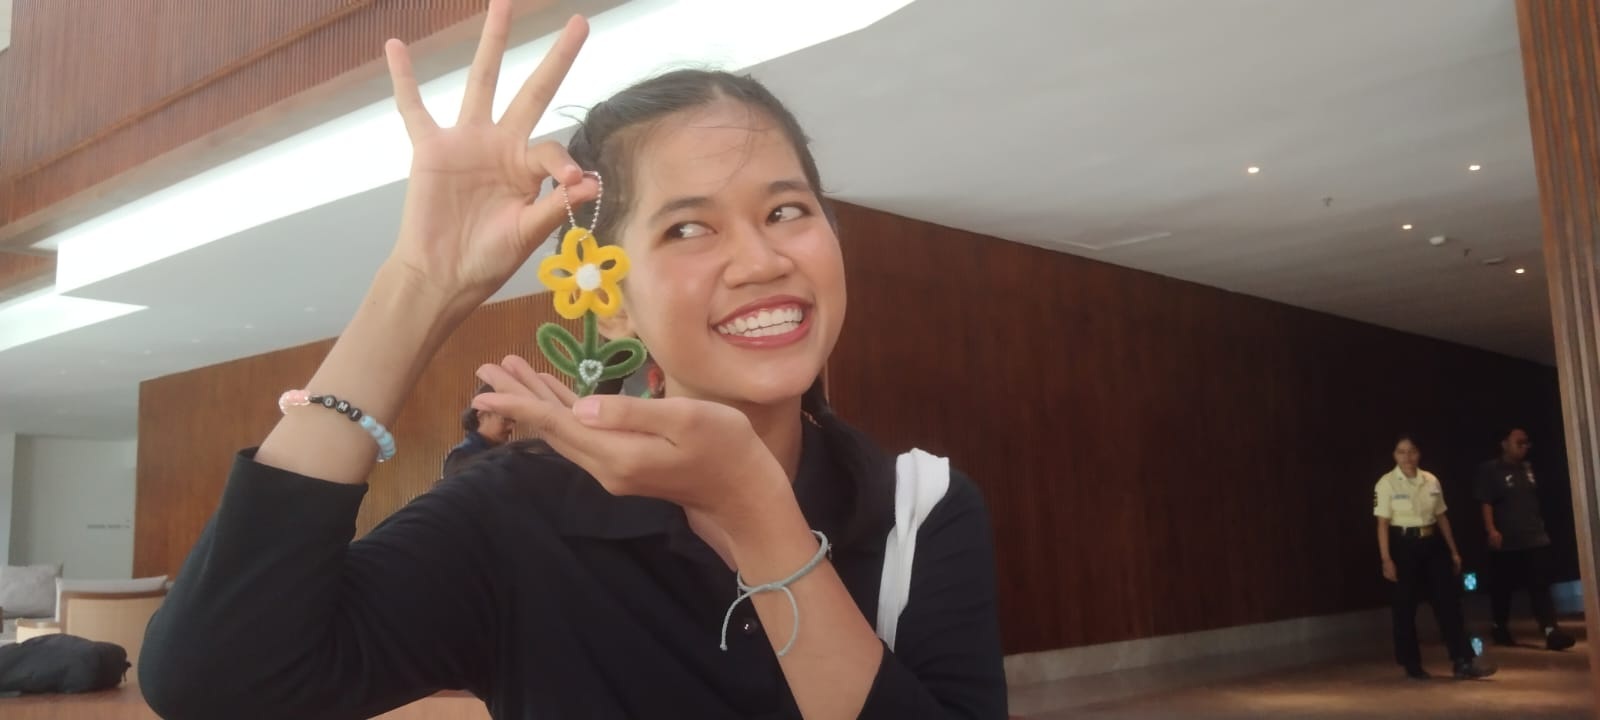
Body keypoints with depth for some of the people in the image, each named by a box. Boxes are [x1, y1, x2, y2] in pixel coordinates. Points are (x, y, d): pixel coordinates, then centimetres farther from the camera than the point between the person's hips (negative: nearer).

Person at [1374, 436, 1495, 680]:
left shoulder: (1431, 481, 6)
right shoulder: (1386, 484, -7)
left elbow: (1441, 517, 12)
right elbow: (1382, 524, -10)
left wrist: (1453, 551, 11)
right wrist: (1386, 560, -15)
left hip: (1432, 543, 4)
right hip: (1404, 545, -4)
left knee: (1448, 601, 1)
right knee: (1405, 606, 3)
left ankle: (1464, 662, 4)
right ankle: (1412, 666, 15)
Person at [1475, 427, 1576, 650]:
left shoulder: (1528, 467, 13)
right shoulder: (1490, 470, -5)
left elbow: (1535, 500, 21)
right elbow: (1486, 504, -10)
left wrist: (1541, 525, 18)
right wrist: (1492, 530, -21)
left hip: (1535, 538, 5)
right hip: (1506, 542, -4)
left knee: (1541, 586, -5)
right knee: (1502, 588, 6)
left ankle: (1551, 631, -12)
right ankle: (1501, 629, 21)